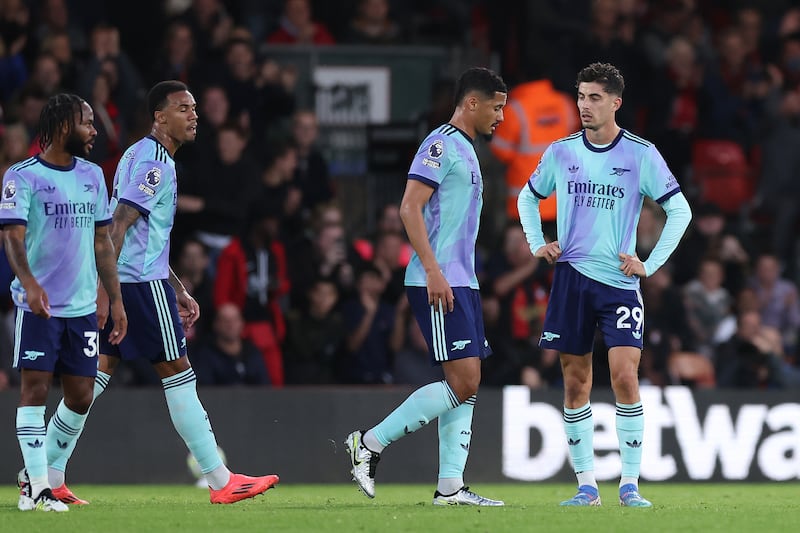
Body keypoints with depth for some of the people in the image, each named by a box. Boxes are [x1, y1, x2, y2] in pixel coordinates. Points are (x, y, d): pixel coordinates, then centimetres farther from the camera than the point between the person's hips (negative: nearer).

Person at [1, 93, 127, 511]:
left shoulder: (92, 175, 13)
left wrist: (116, 300, 16)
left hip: (83, 305, 6)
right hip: (39, 304, -6)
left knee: (81, 395, 5)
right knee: (35, 387, -8)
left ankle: (41, 472, 22)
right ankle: (37, 487, -5)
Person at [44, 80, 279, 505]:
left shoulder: (142, 155, 21)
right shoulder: (153, 162, -12)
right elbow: (119, 226, -20)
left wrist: (178, 291, 27)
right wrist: (103, 290, -25)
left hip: (123, 281, 10)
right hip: (142, 283, -10)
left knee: (97, 372, 7)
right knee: (177, 373, -5)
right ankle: (221, 482, -1)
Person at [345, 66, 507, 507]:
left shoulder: (465, 151, 21)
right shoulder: (441, 145, -9)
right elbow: (410, 208, -17)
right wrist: (434, 271, -23)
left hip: (460, 283, 10)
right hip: (438, 283, -10)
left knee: (466, 385, 6)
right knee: (463, 381, -14)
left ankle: (450, 486, 5)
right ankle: (370, 444, -7)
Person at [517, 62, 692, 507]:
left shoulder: (641, 154, -3)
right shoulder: (560, 152, 6)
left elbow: (680, 210, 1)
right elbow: (529, 198, 24)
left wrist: (651, 264, -4)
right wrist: (538, 244, 10)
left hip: (619, 283, -3)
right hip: (571, 278, 3)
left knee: (625, 378, -13)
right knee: (576, 383, 2)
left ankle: (631, 484, -6)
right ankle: (586, 485, 8)